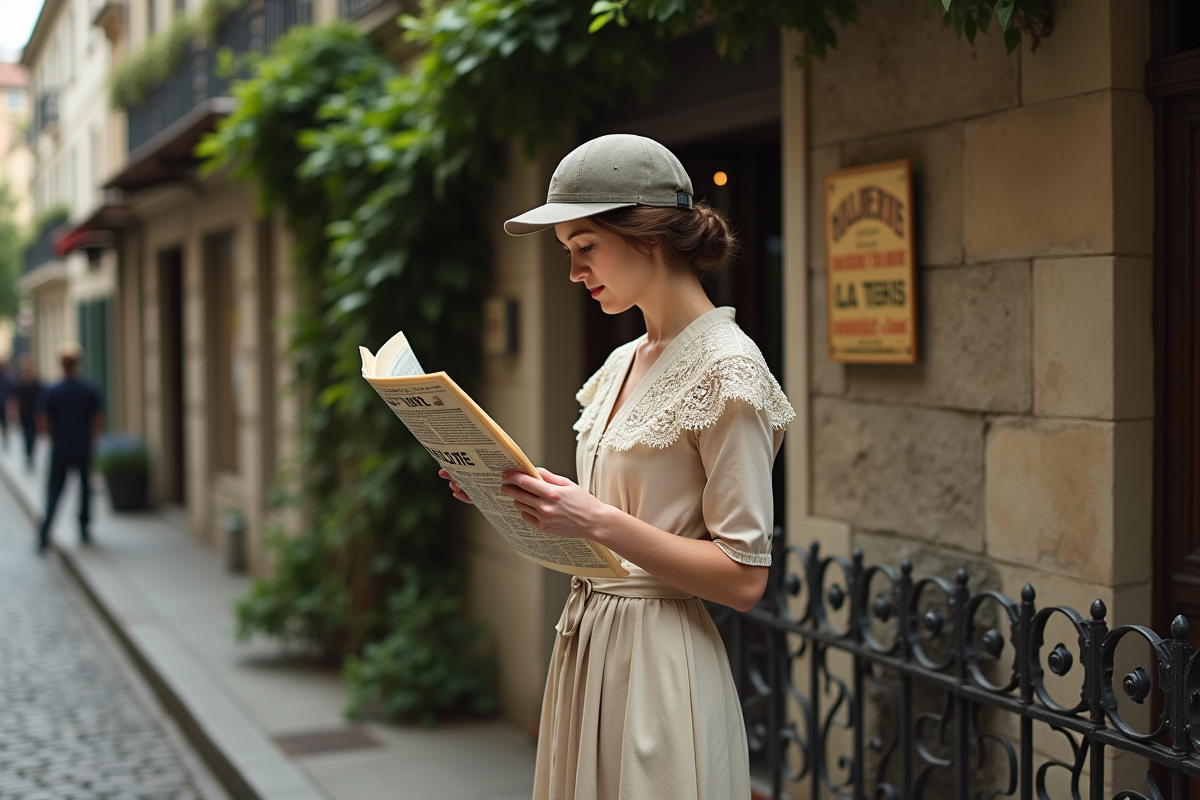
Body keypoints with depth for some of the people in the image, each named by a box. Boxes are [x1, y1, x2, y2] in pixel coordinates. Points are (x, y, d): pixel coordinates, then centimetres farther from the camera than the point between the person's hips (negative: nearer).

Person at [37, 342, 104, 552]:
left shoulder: (52, 392, -8)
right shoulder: (90, 390, -6)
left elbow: (43, 422, -7)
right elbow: (99, 421, -4)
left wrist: (55, 437, 11)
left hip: (59, 450, -1)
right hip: (83, 450, 1)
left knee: (54, 489, 4)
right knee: (85, 487, 17)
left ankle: (44, 533, -9)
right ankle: (84, 530, 21)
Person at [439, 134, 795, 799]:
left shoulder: (726, 370, -15)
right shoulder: (622, 363, 10)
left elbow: (744, 578, -17)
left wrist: (599, 521, -24)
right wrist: (521, 495, 3)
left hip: (660, 663, -8)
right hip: (584, 644, 8)